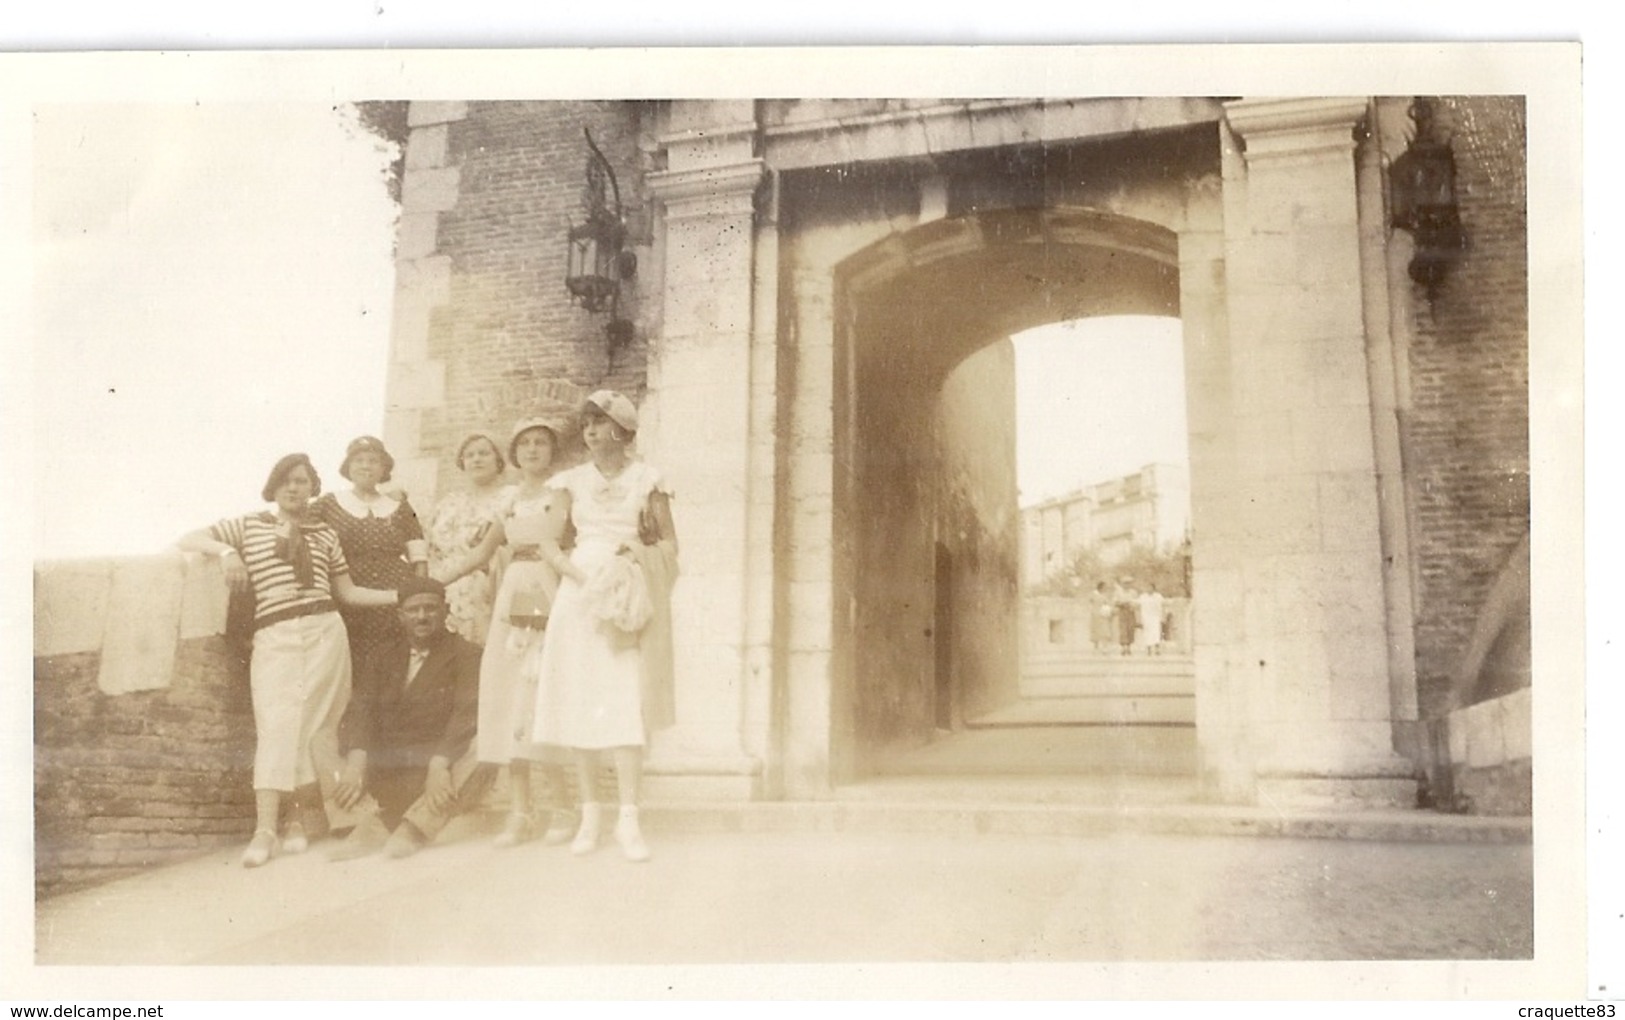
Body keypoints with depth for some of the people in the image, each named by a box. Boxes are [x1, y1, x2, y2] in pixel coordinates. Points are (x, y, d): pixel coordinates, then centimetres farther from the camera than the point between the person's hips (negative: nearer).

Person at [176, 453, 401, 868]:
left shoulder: (325, 534, 16)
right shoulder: (248, 526, 14)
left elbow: (347, 592, 18)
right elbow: (187, 540, 13)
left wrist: (400, 596, 9)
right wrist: (225, 550, -5)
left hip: (325, 633, 1)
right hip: (274, 638, -1)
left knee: (315, 727, -3)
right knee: (276, 726, -12)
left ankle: (299, 818, 8)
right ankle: (265, 829, -15)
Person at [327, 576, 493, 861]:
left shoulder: (466, 654, 0)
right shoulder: (385, 659, 13)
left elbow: (466, 714, -14)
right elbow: (362, 711, -2)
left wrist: (438, 765, -30)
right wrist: (355, 766, -20)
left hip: (445, 767, -5)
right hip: (393, 770, 5)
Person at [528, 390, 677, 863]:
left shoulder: (646, 479, 5)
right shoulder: (572, 481, 10)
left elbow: (670, 544, 7)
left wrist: (639, 553, -12)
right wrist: (577, 572, -13)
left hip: (629, 598, -2)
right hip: (579, 594, 2)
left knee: (628, 705, -10)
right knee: (580, 704, 0)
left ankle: (628, 818, -8)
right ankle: (590, 813, 8)